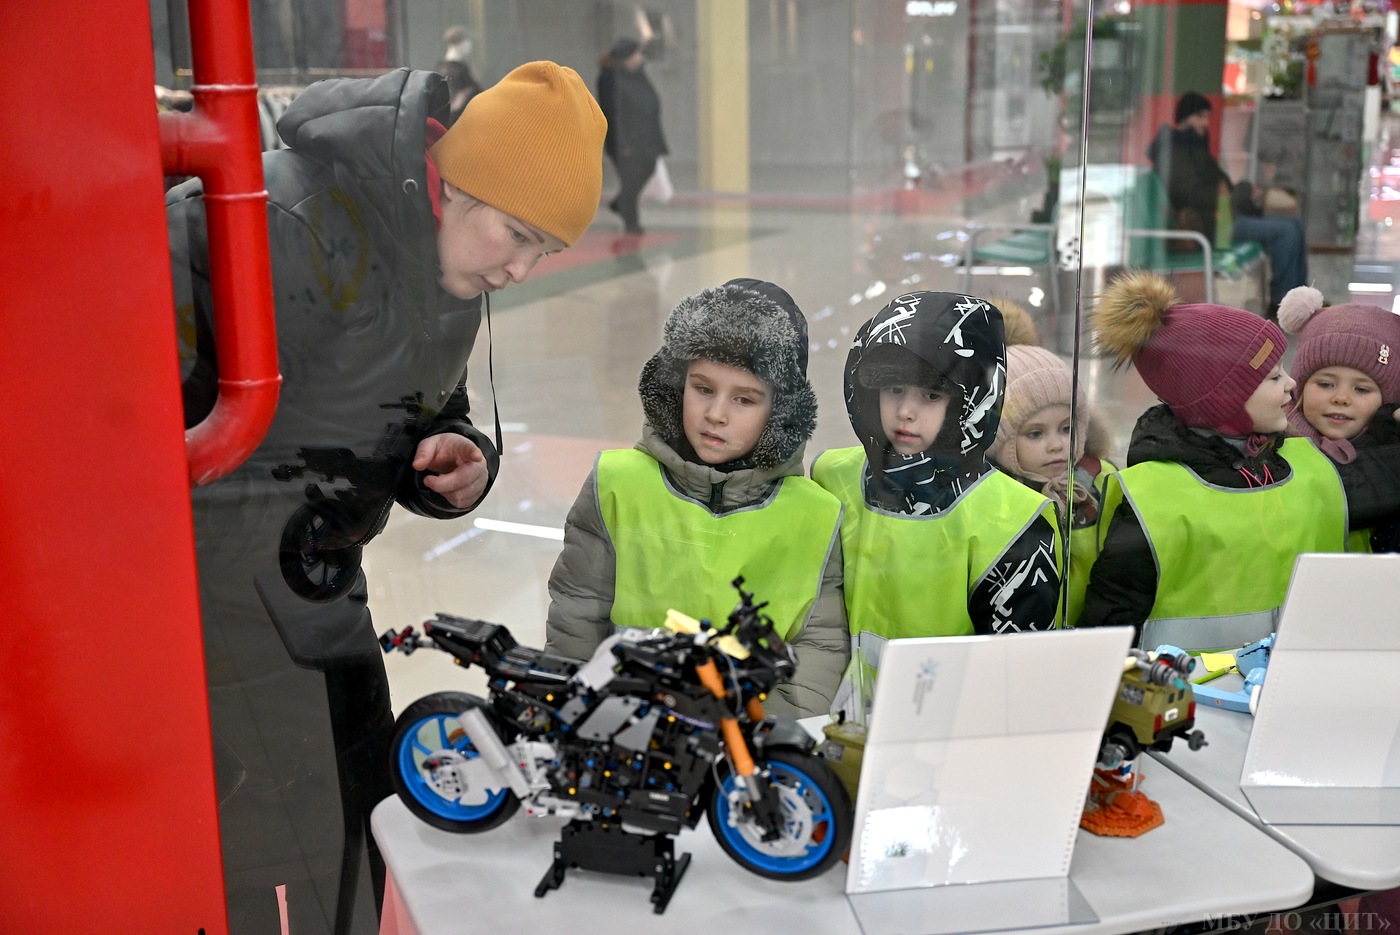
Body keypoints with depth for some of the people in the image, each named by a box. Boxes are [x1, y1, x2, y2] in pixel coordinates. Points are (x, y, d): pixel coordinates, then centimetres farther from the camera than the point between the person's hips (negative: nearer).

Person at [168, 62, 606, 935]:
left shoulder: (454, 272, 6)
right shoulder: (305, 216, -25)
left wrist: (458, 464, -5)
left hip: (315, 584, 9)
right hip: (218, 585, -9)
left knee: (361, 831, 17)